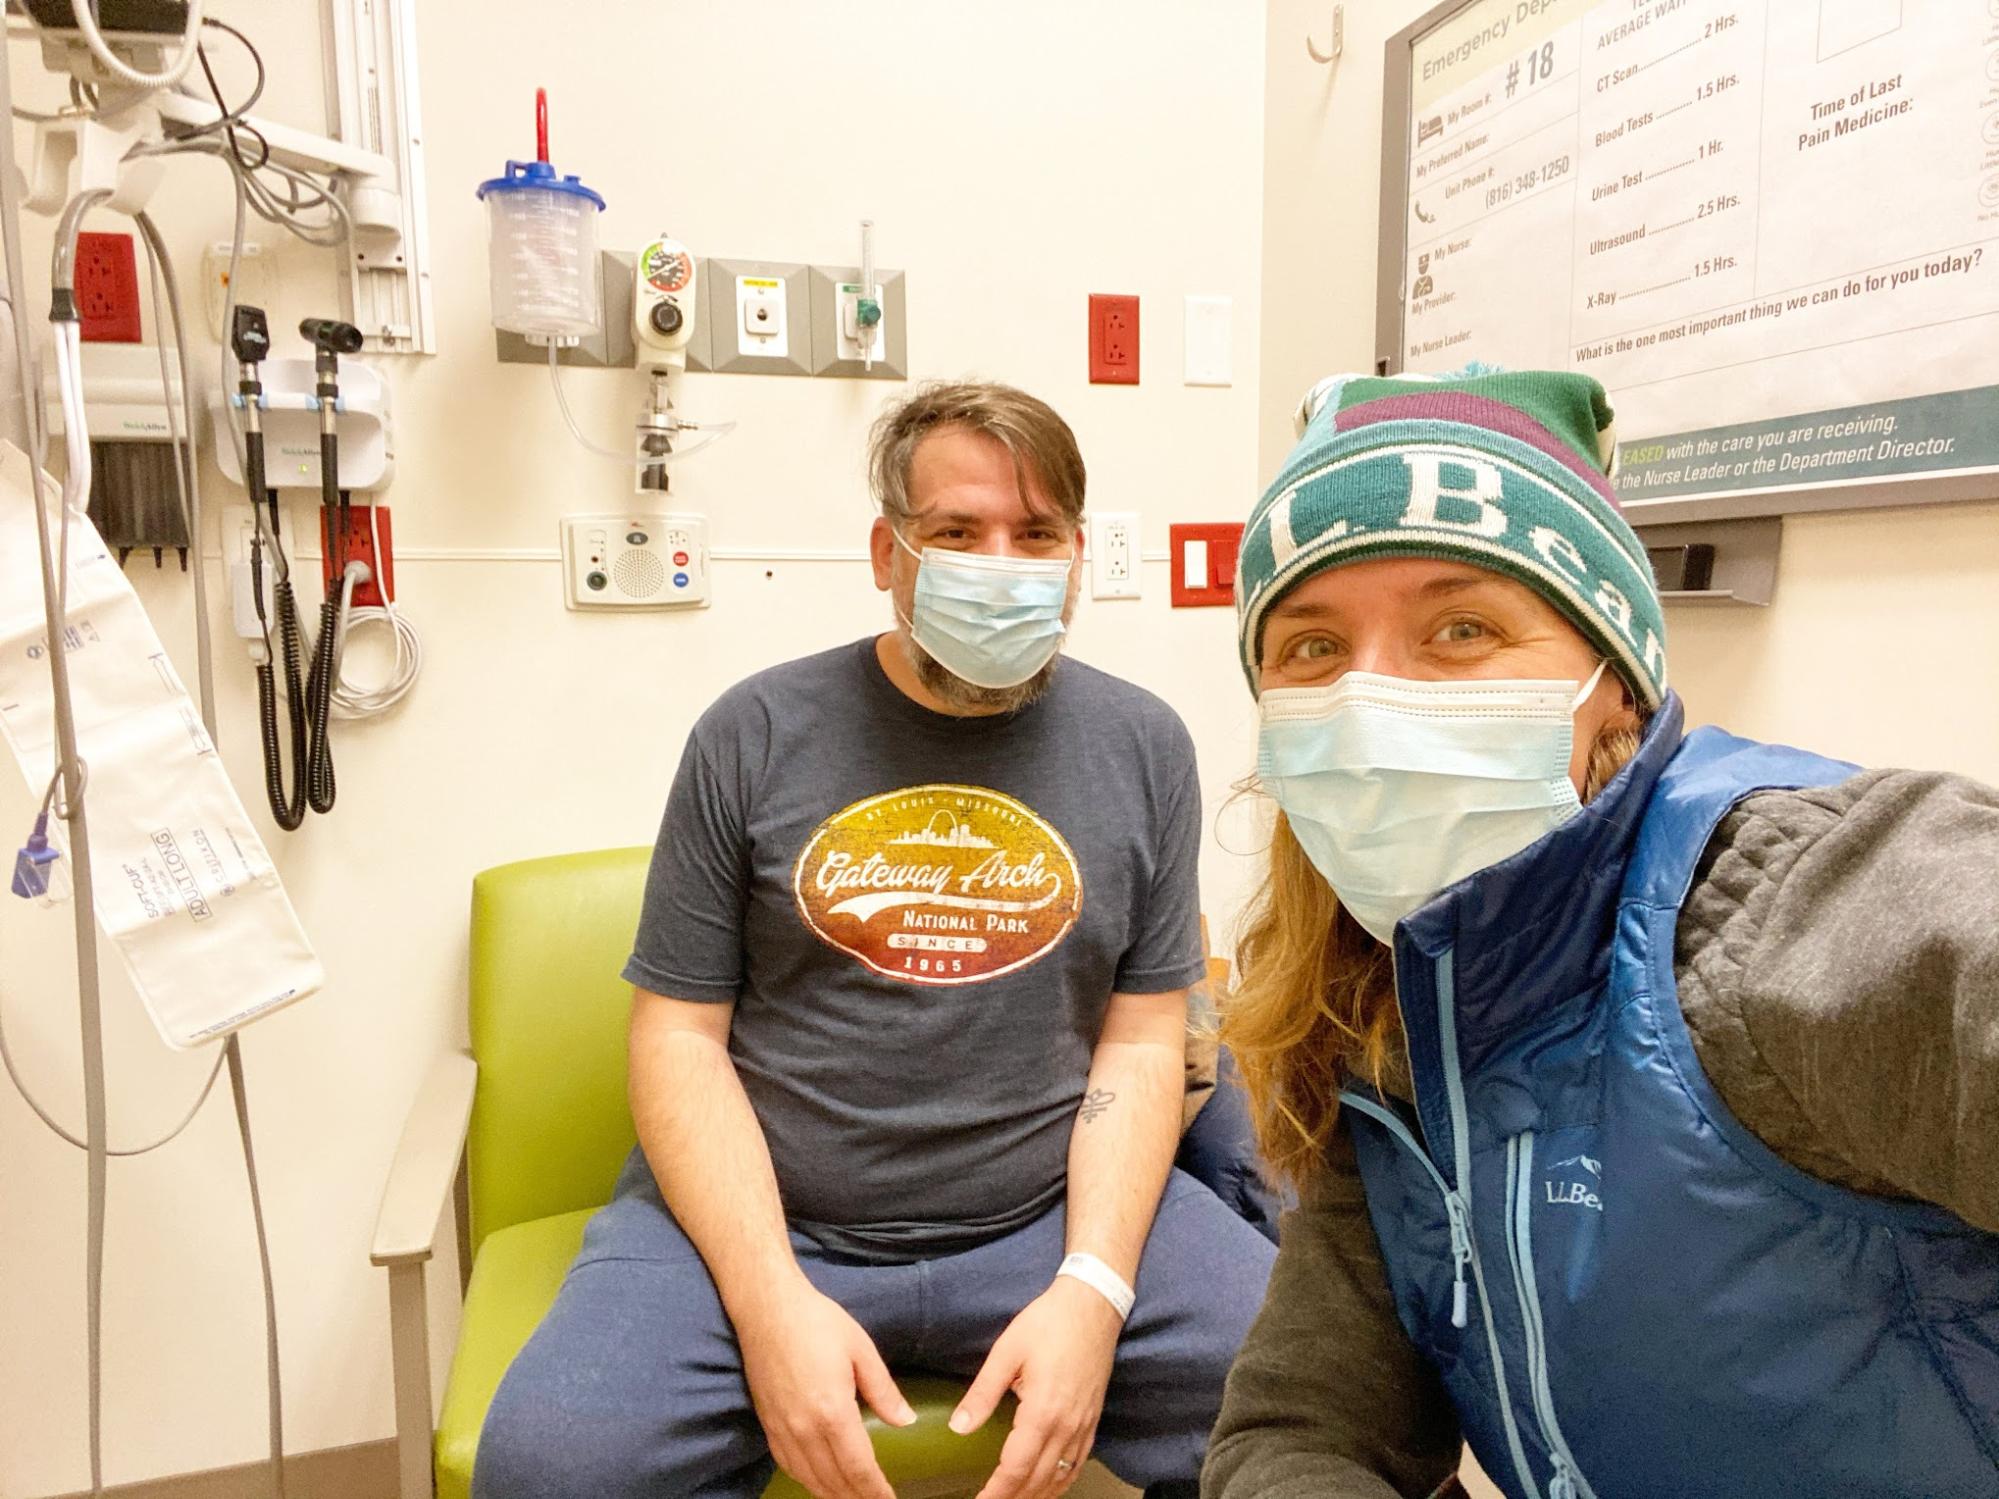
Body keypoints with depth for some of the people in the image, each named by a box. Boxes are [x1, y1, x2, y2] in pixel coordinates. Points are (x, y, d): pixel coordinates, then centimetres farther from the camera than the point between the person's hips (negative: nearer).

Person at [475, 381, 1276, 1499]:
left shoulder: (1144, 746, 4)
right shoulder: (756, 734, -1)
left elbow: (1142, 1039, 3)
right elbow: (680, 1032, -1)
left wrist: (1091, 1289, -11)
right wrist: (772, 1298, -14)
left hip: (1049, 1214, 2)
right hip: (753, 1217, -1)